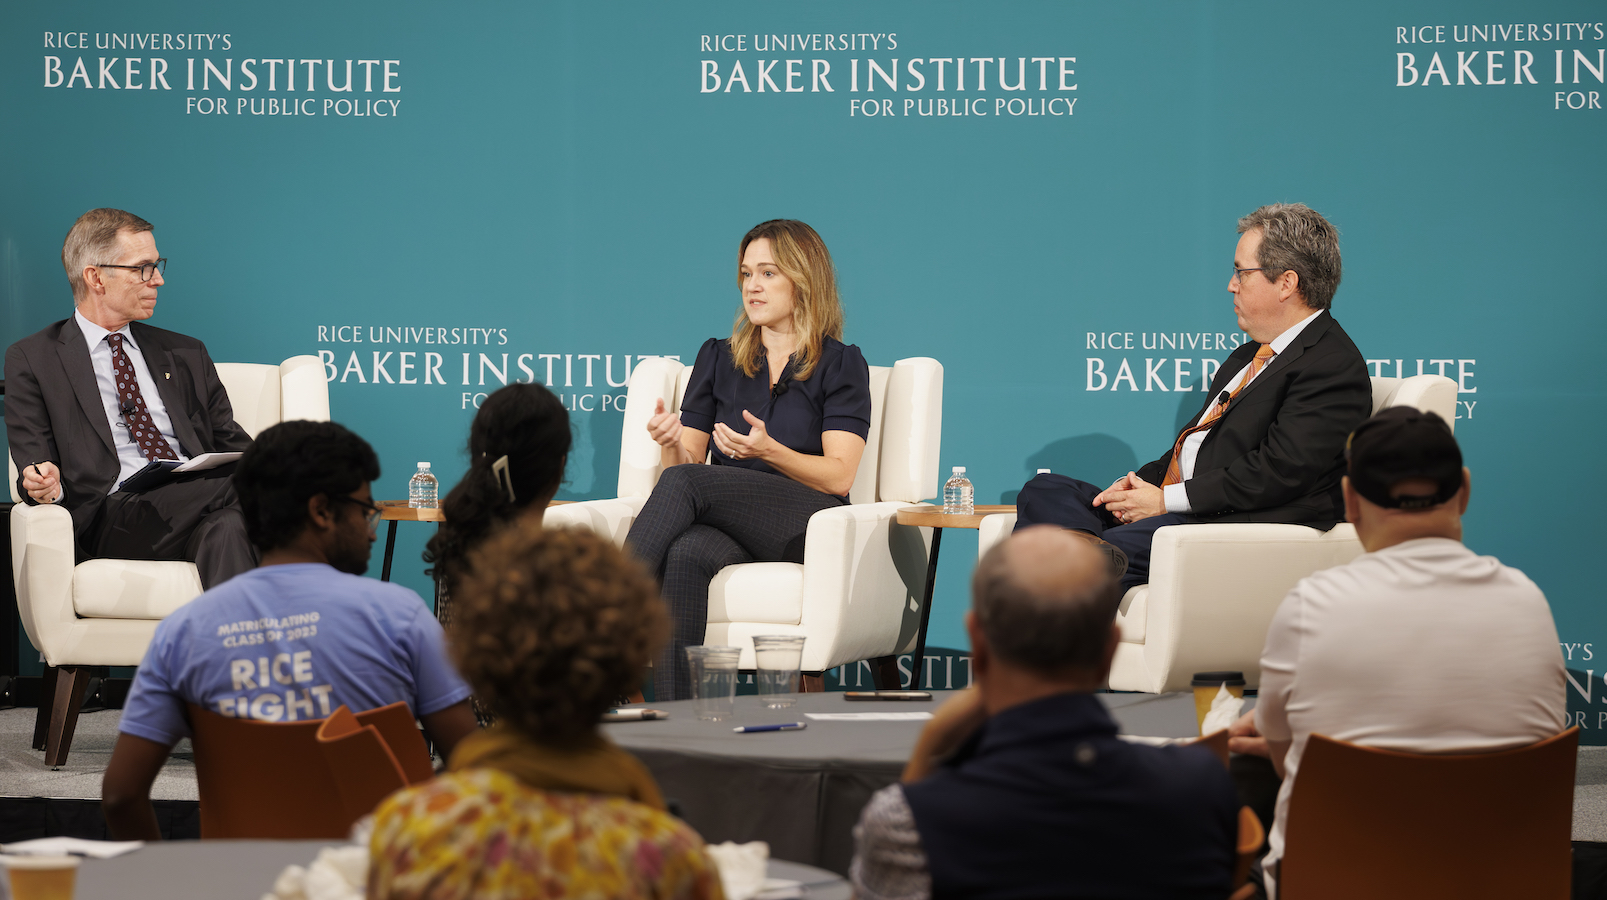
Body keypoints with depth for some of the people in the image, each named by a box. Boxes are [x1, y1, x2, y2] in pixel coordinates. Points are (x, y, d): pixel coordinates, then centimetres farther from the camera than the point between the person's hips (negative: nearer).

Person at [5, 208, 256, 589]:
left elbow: (230, 441, 24)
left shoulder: (186, 354, 27)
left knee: (228, 529, -37)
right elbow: (33, 465, 10)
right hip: (111, 521, -4)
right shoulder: (31, 360, 14)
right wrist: (43, 483, -16)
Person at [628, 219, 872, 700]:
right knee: (684, 556, -36)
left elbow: (838, 477, -2)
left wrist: (768, 450, -20)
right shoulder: (718, 359, 21)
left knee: (684, 483, -31)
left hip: (805, 530, -3)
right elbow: (688, 461, 15)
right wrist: (672, 444, -10)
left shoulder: (841, 365, 8)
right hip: (730, 529, 3)